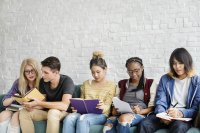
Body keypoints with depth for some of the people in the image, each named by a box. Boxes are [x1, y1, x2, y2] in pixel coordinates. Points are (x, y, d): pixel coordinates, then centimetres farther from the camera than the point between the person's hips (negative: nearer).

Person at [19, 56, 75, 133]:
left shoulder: (67, 81, -22)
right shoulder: (43, 81, -4)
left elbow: (64, 105, -34)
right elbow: (43, 103, 0)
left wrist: (39, 103, -35)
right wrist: (32, 106, -23)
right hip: (48, 111, 6)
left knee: (53, 112, -38)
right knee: (24, 112, -13)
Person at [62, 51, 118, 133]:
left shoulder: (112, 86, 9)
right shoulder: (86, 84, 22)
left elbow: (107, 106, -1)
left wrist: (103, 107, -26)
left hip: (100, 115, -3)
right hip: (84, 112, 4)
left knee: (83, 119, -37)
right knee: (69, 118, -32)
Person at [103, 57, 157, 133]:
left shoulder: (150, 83, 13)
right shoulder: (122, 84, 24)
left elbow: (152, 107, 4)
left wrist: (140, 111, -15)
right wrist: (115, 111, -4)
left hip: (141, 115, -2)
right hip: (121, 114, 3)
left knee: (123, 118, -39)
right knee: (108, 125, -34)